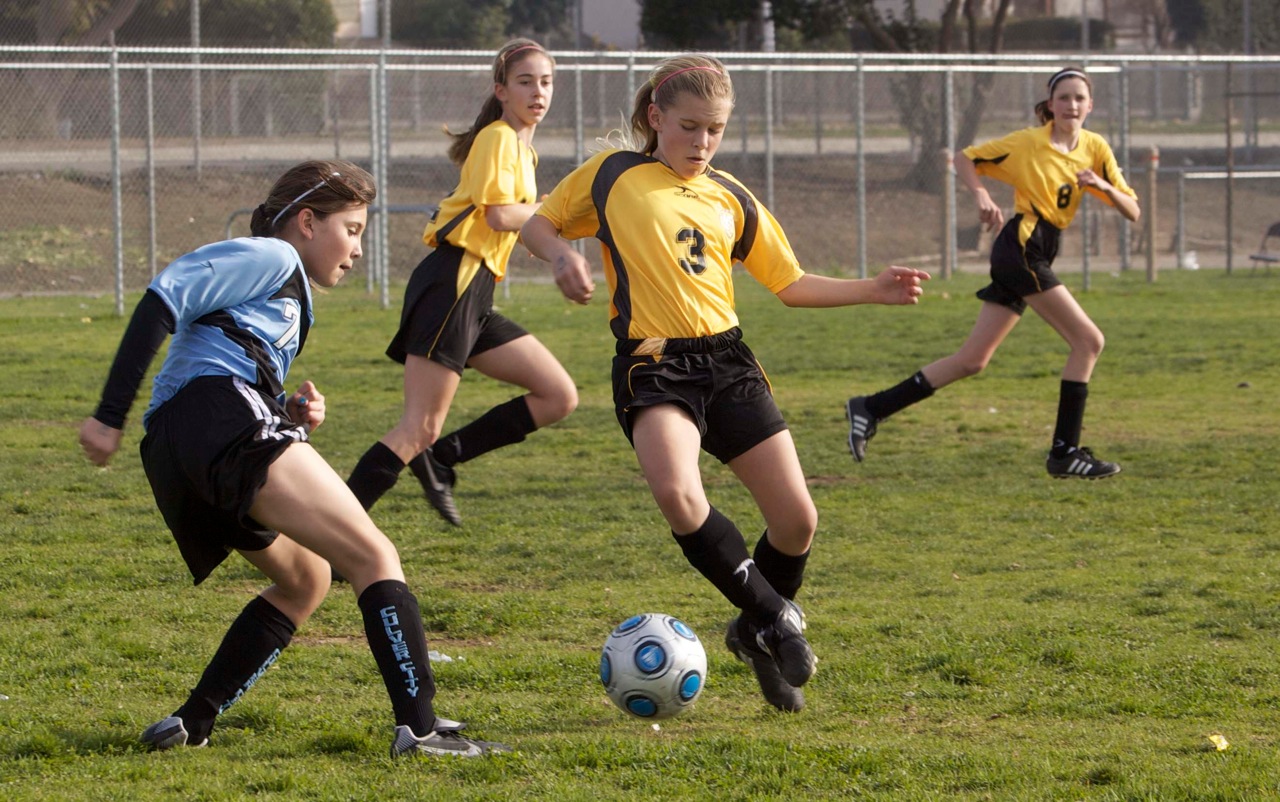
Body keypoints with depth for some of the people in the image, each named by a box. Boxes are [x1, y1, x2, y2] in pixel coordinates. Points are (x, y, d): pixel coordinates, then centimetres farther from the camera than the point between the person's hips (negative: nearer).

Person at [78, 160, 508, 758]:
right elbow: (165, 300, -7)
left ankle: (191, 724, 13)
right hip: (219, 412, -10)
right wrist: (111, 415, -14)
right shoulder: (268, 256, 8)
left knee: (304, 580, 24)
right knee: (374, 557, -10)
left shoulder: (289, 296, 36)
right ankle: (419, 727, -23)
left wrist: (293, 415, 9)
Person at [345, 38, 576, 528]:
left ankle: (439, 458, 5)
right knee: (418, 430, -16)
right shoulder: (498, 138, -5)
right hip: (452, 283, -9)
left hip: (475, 300, 9)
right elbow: (499, 215, -16)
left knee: (559, 397, 5)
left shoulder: (522, 147, 23)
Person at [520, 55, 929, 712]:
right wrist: (560, 254, -8)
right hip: (653, 367, -4)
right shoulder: (612, 174, 6)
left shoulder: (730, 198, 14)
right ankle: (775, 617, -12)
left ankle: (758, 634, 25)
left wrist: (872, 290, 6)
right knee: (677, 493, -32)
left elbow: (789, 284, 19)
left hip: (728, 362, 4)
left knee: (796, 517, -4)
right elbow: (538, 223, 15)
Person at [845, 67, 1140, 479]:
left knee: (972, 360, 6)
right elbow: (965, 159, 4)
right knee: (1088, 340, -12)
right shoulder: (1027, 143, -5)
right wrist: (980, 194, -13)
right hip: (1021, 246, -7)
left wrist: (1106, 187, -13)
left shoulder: (1095, 149, 9)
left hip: (1038, 258, 7)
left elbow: (1132, 213, 7)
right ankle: (1065, 452, -9)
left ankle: (871, 409, 11)